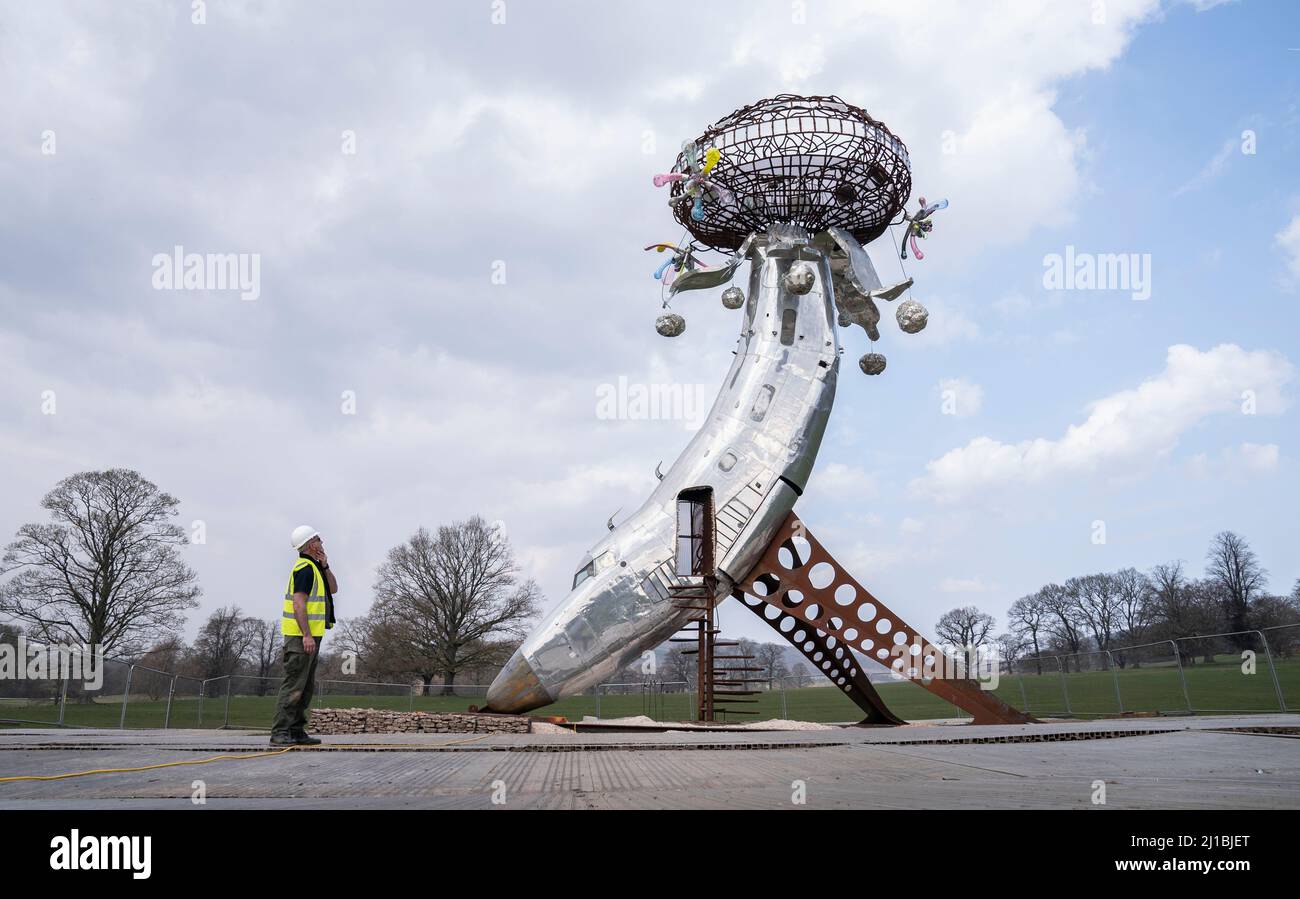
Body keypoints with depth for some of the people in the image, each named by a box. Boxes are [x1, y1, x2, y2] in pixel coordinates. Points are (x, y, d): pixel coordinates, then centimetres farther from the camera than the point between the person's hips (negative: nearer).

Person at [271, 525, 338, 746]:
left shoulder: (313, 568, 18)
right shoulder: (305, 569, -14)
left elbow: (333, 589, 20)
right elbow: (299, 604, -21)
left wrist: (325, 566, 6)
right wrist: (306, 635, -25)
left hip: (311, 635, 11)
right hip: (301, 636, -11)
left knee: (307, 687, 12)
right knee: (293, 685, -10)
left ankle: (296, 731, 16)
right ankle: (280, 733, -10)